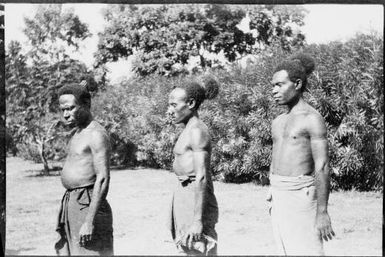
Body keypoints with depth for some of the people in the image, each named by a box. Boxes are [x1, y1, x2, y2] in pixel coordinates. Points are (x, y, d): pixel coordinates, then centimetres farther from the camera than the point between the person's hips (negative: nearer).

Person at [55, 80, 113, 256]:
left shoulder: (96, 134, -14)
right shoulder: (76, 132, 15)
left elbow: (103, 179, -21)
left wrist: (89, 222, -25)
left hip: (87, 206, -9)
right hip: (70, 204, 9)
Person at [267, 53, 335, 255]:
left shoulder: (313, 119, -11)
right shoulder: (278, 122, 14)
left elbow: (322, 168, -15)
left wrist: (322, 212, -18)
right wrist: (273, 199, 19)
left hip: (300, 196, -8)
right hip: (278, 196, 8)